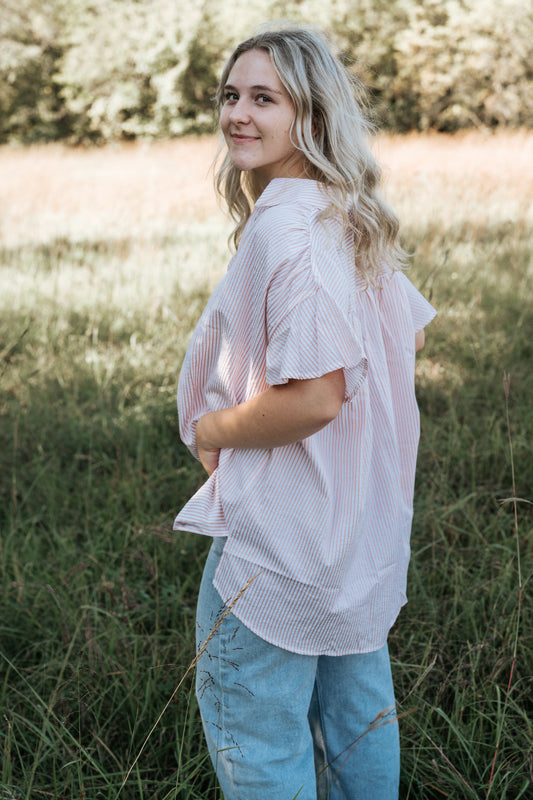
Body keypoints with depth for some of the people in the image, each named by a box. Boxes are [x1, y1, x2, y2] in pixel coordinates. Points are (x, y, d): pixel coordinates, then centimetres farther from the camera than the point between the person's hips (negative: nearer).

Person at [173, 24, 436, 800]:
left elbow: (315, 396, -30)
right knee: (354, 698, 23)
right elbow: (411, 334, 16)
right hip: (361, 515, 10)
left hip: (285, 525, -9)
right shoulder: (352, 216, 5)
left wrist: (211, 429, -15)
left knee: (251, 726, 7)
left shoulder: (288, 226, -23)